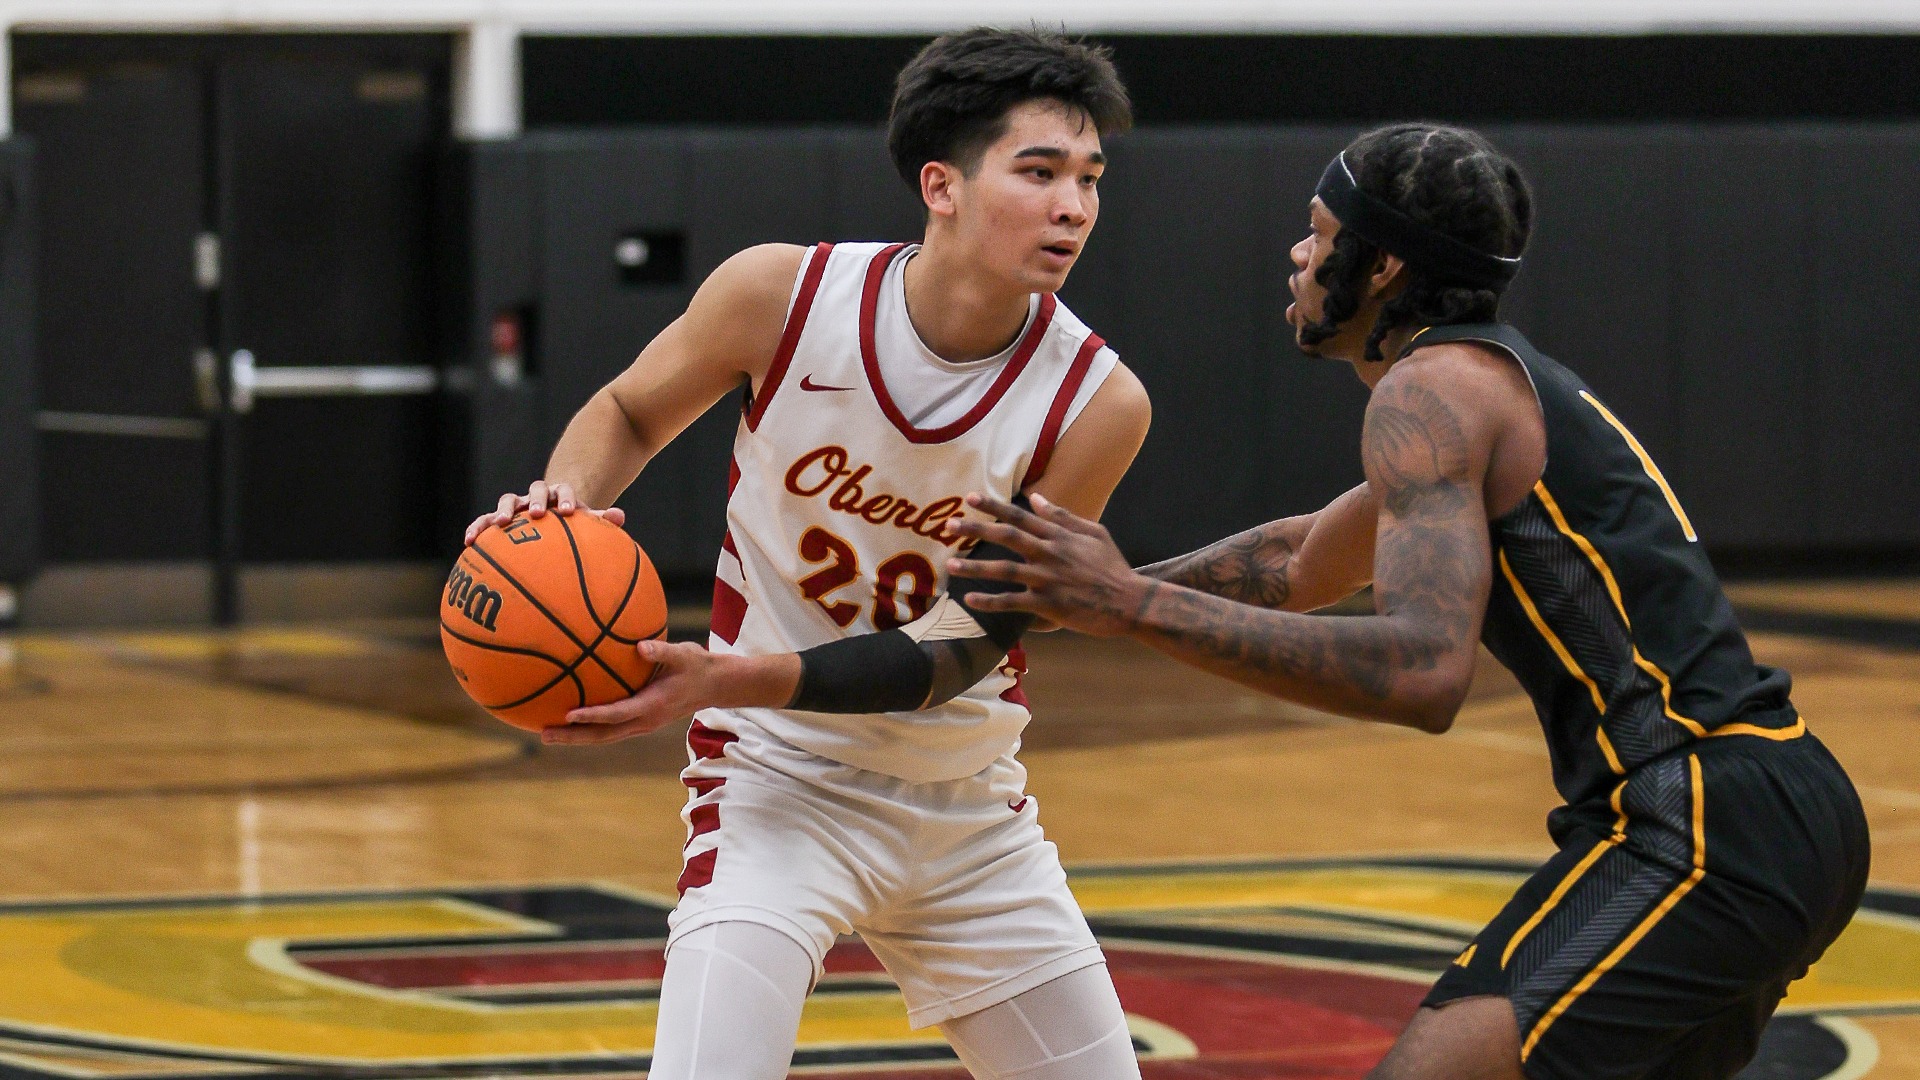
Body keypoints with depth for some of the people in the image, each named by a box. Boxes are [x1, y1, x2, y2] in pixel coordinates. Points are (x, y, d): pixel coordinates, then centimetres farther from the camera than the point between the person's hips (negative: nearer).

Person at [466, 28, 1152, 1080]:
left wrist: (725, 681, -30)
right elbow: (627, 412, 5)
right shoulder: (783, 294, -16)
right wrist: (566, 498, -19)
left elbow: (956, 655, -19)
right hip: (782, 782, -3)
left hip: (967, 802, 3)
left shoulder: (1095, 402, -17)